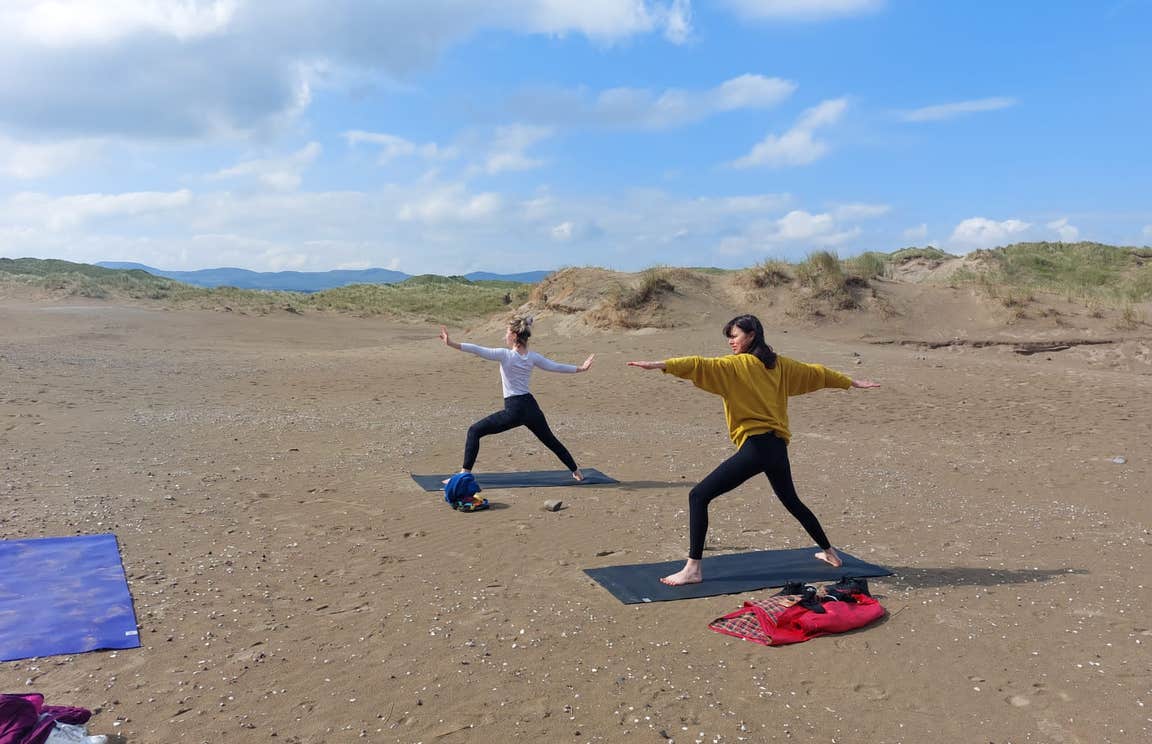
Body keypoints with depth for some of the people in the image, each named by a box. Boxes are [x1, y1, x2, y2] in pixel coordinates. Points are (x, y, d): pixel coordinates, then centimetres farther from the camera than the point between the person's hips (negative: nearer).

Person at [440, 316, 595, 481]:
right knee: (550, 440, 25)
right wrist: (580, 368, 29)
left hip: (513, 410, -6)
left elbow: (477, 350, -18)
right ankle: (577, 472, 37)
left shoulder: (505, 355, -10)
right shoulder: (532, 357, 5)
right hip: (531, 407, 6)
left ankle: (465, 473, -5)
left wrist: (452, 344, -21)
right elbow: (556, 366, 16)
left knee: (474, 431, 3)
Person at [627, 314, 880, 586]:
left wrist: (659, 365, -31)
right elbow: (816, 373, 27)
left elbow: (701, 366, -21)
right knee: (792, 502, 31)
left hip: (755, 446, -8)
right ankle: (830, 552, 46)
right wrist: (852, 382, 42)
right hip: (778, 447, 8)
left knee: (699, 496, -5)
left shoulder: (737, 365, -6)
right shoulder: (779, 364, 14)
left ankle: (693, 569, -11)